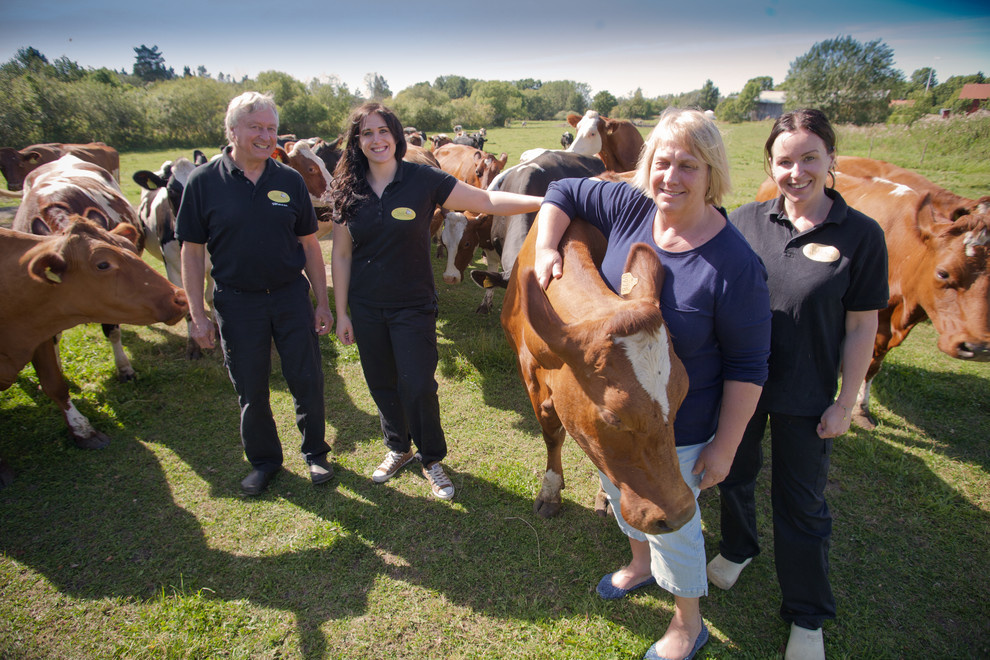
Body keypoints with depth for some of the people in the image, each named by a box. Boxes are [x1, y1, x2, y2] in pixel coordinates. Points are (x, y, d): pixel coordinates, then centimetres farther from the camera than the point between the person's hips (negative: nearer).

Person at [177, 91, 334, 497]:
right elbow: (192, 252, -2)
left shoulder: (289, 181, 0)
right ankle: (264, 460, 32)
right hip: (236, 301, -1)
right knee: (250, 389, 10)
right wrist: (197, 315, -6)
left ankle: (315, 453, 29)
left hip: (291, 295, 1)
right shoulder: (204, 182, -5)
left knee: (307, 380, 7)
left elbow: (309, 245, 4)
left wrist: (322, 302, 2)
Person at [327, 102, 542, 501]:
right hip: (366, 309, 3)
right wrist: (341, 313, 3)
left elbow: (486, 201, -12)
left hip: (414, 306, -3)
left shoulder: (422, 180, -9)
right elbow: (340, 256, 3)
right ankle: (398, 448, 39)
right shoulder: (347, 192, -1)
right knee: (382, 384, 14)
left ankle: (432, 459, 22)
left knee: (418, 386, -3)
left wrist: (543, 200, -23)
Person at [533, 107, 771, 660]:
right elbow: (563, 191, 3)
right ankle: (641, 565, 62)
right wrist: (547, 248, -13)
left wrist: (723, 447, -14)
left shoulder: (735, 264, -25)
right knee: (621, 493, 29)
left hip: (675, 429, -6)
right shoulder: (631, 207, -12)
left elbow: (748, 366, -18)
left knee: (670, 523, 15)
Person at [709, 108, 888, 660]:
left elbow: (862, 327, -7)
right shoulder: (746, 220, -6)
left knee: (802, 504, 13)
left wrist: (845, 403, -5)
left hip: (806, 397, -2)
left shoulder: (861, 235, -12)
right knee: (735, 474, 23)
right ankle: (739, 548, 53)